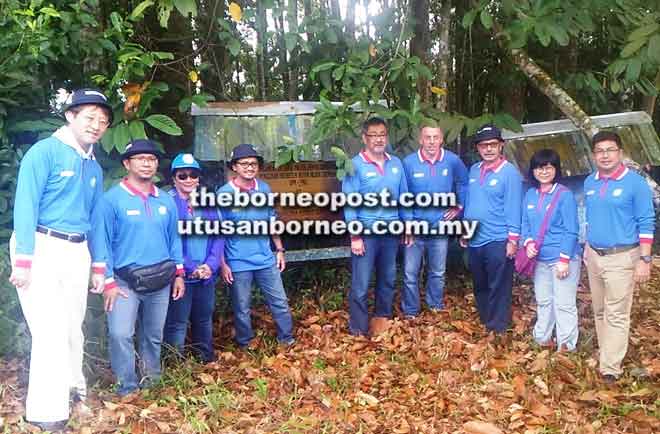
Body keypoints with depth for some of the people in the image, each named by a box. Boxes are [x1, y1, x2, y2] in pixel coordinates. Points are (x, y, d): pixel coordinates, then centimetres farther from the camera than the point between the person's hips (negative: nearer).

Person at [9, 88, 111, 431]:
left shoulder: (94, 168, 14)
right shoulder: (45, 151, -7)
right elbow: (26, 206, -13)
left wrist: (98, 265, 16)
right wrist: (23, 259, -19)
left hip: (77, 252, 7)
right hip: (40, 247, -7)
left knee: (73, 328, 16)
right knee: (52, 331, -8)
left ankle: (73, 388, 33)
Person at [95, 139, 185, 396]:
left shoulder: (166, 201, 7)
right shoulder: (112, 199, -9)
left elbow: (174, 238, 13)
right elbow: (103, 242, -9)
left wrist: (179, 273, 9)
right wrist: (108, 282, -12)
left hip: (160, 280, 5)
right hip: (125, 281, -5)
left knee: (154, 336, 15)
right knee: (120, 335, -12)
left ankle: (151, 381, 32)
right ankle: (127, 388, 4)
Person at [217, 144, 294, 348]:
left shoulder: (264, 189, 2)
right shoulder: (224, 193, -10)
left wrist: (279, 249, 11)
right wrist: (222, 264, -9)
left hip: (266, 259, 3)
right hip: (238, 263, -3)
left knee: (280, 302, 10)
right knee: (242, 309, 11)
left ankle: (287, 339, 27)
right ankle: (245, 346, 29)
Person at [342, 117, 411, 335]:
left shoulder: (396, 163, 5)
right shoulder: (355, 165, -10)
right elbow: (349, 203, -12)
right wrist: (355, 236, -15)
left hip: (391, 231, 5)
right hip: (366, 231, -5)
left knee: (388, 278, 18)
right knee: (360, 284, -1)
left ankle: (384, 318, 36)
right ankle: (358, 329, 10)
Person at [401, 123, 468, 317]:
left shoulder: (452, 161, -5)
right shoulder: (409, 162, -9)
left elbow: (463, 183, 14)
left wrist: (459, 206, 11)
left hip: (440, 226, 2)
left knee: (438, 273, 16)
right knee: (410, 273, 2)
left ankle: (436, 307, 33)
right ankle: (410, 312, 16)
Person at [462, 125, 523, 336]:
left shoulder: (509, 172, -10)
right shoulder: (473, 170, 8)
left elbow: (513, 207, -12)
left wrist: (513, 240, -14)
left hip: (498, 241, -6)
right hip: (474, 240, 7)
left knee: (498, 288, 2)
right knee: (479, 286, 18)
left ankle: (497, 329, 12)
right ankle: (484, 322, 32)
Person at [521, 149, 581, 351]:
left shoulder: (565, 195, -11)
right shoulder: (530, 195, 6)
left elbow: (571, 231, -13)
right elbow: (525, 224, 12)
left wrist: (564, 259, -17)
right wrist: (528, 242, -7)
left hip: (563, 258, -6)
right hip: (540, 258, 6)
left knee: (564, 303, 0)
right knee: (543, 301, 19)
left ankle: (566, 345, 11)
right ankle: (542, 338, 33)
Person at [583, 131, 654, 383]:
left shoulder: (635, 182, -11)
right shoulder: (589, 182, 6)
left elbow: (646, 223, -10)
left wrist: (644, 260, -14)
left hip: (621, 258, -6)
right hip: (593, 255, 6)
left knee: (616, 314, -4)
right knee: (599, 310, 16)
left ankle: (610, 368, 0)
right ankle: (605, 352, 31)